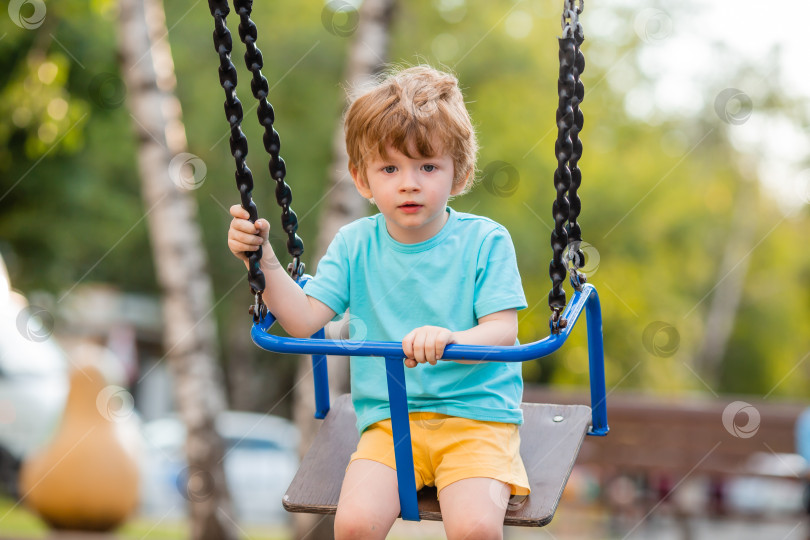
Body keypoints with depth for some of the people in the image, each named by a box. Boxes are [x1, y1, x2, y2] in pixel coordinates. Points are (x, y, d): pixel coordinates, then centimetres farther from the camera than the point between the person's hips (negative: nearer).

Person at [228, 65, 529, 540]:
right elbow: (304, 321, 1)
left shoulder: (484, 241, -3)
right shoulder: (355, 246, 6)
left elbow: (504, 332, -12)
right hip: (389, 422, 2)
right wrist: (263, 260, -11)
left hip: (477, 416, -2)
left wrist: (451, 340, -32)